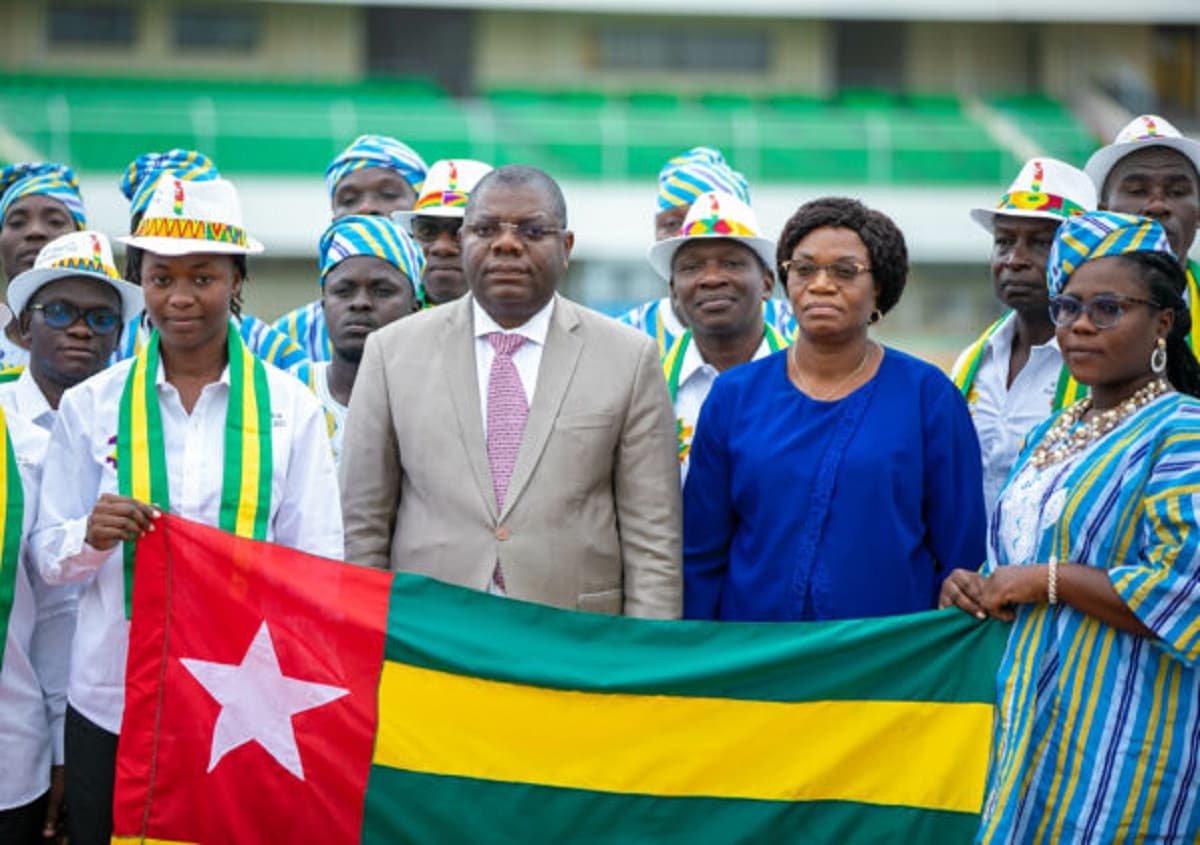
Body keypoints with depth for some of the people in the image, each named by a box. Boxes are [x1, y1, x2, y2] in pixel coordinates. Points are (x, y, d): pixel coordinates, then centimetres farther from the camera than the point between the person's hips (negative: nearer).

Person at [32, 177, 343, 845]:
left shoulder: (292, 407, 1)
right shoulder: (90, 405, 4)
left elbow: (319, 562, 2)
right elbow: (48, 557, 7)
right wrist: (90, 536, -16)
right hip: (113, 697, 1)